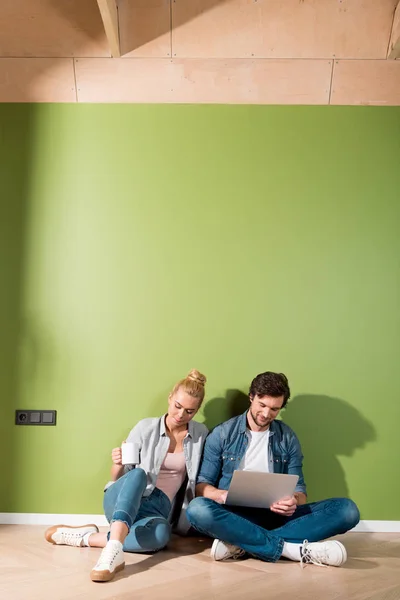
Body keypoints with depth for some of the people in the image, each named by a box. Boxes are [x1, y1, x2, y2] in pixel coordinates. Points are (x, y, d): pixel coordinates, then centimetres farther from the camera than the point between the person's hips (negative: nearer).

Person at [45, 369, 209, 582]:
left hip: (157, 509, 1)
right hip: (121, 501, -1)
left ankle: (87, 537, -28)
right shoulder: (146, 427, 0)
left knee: (162, 533, -39)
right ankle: (114, 550, -53)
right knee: (138, 474, -38)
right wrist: (117, 465, -19)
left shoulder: (201, 434, 4)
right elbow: (117, 477, 4)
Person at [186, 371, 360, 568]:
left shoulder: (288, 439, 8)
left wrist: (294, 501, -18)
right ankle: (293, 549, -31)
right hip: (235, 516, -2)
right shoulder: (222, 434, 1)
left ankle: (239, 542, -29)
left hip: (276, 516, 3)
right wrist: (223, 496, -23)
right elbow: (201, 485, 0)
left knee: (347, 509, -19)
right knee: (197, 509, -35)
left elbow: (299, 489, 7)